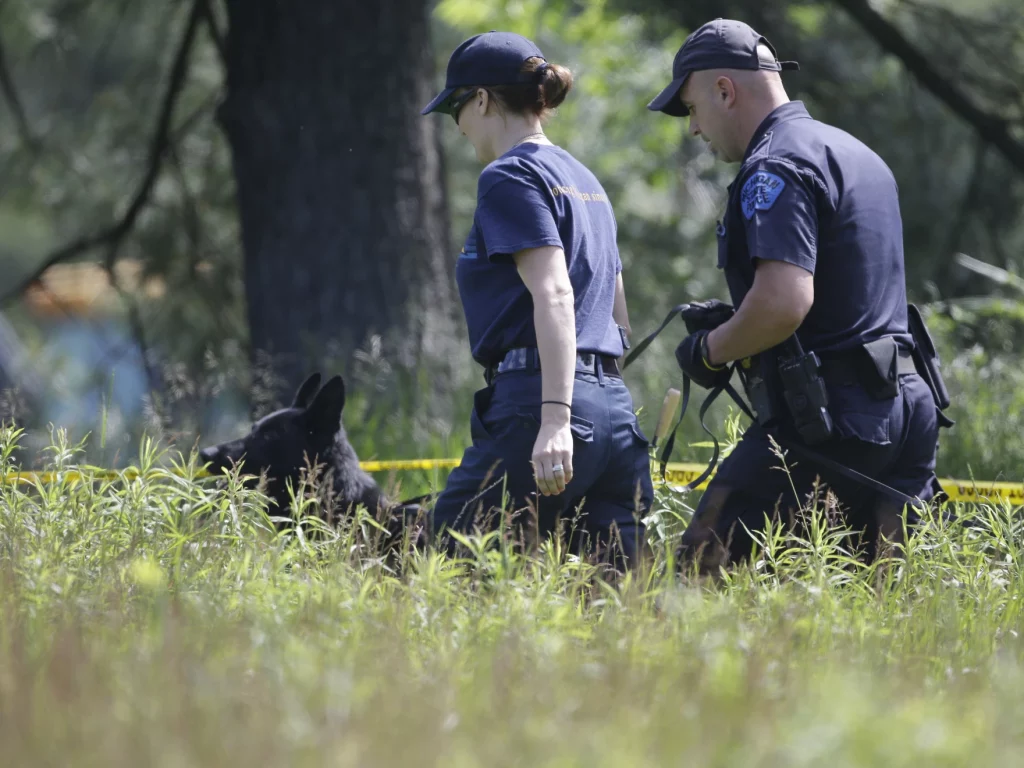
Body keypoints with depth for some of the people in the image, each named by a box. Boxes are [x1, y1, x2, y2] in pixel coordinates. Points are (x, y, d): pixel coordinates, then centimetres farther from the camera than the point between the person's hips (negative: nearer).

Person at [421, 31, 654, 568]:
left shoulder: (510, 177, -4)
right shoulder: (584, 181, 24)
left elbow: (555, 296, -17)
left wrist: (555, 418, -25)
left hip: (537, 400, -9)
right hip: (615, 408, 9)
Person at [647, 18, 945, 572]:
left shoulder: (775, 166, -12)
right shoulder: (857, 153, 19)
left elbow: (784, 303, -25)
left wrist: (712, 350, -8)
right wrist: (731, 322, 20)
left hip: (820, 419, -9)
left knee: (705, 569, -7)